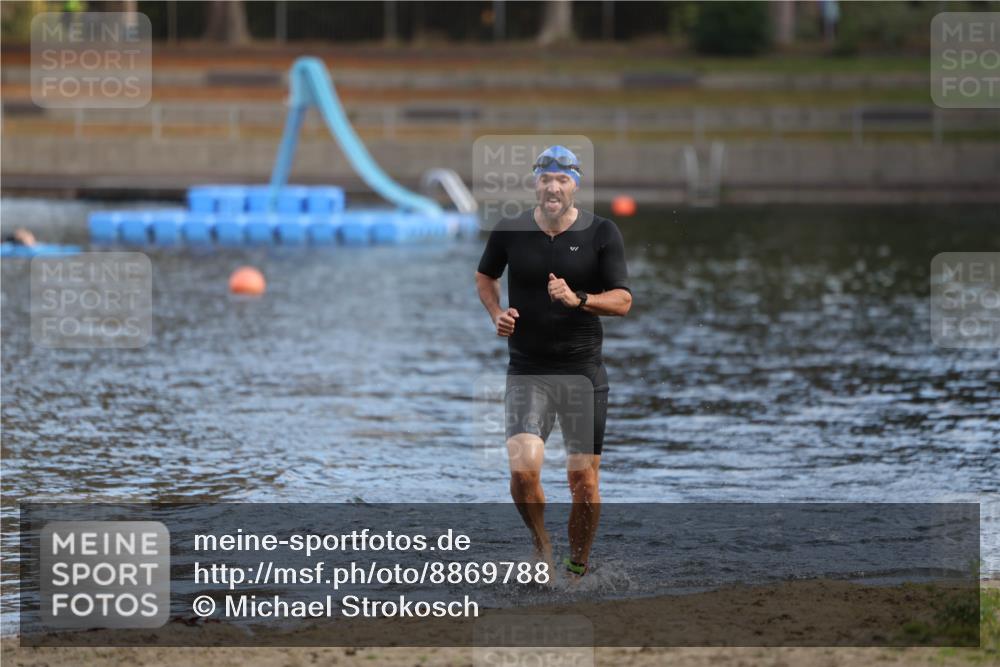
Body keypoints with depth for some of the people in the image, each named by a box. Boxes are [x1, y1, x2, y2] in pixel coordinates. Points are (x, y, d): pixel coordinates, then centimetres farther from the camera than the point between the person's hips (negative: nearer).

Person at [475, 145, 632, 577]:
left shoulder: (602, 234, -3)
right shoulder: (510, 232, 0)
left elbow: (623, 300, -5)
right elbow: (485, 276, 19)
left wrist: (578, 299, -22)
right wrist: (496, 314, 0)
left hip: (584, 369, 0)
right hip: (527, 370, 0)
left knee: (584, 477, 1)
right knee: (523, 469, -17)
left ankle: (578, 567, 20)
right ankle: (541, 544, 10)